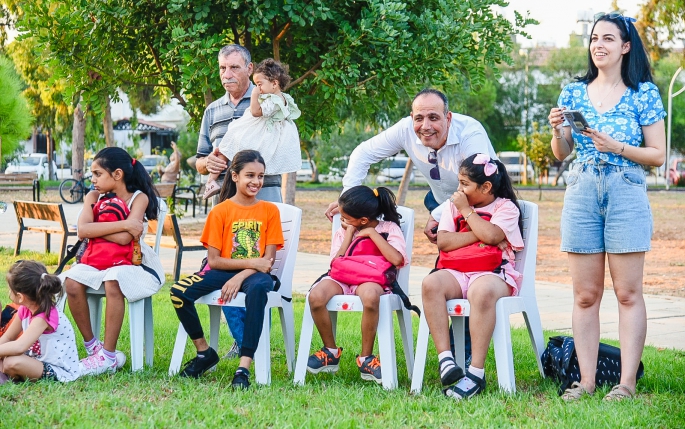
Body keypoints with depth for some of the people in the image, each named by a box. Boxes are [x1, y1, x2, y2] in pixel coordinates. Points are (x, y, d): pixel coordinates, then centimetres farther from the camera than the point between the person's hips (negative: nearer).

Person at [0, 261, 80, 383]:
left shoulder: (45, 316, -28)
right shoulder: (25, 309, 0)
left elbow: (19, 347, -40)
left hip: (61, 372, -9)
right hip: (40, 360, 9)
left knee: (12, 363, -30)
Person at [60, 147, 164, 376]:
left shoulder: (139, 198, -9)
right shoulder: (94, 197, 3)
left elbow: (124, 238, -24)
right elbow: (82, 230, -17)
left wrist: (95, 228, -12)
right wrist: (124, 224, -23)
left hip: (136, 265, -5)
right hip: (99, 262, 5)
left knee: (113, 281, -36)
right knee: (72, 281, -24)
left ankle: (108, 356, -27)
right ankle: (92, 346, -8)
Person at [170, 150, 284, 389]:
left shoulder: (270, 211, 4)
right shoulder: (220, 211, 1)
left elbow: (268, 259, -1)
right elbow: (214, 260, -4)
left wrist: (241, 277, -18)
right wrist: (251, 262, -13)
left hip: (254, 273, -1)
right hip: (224, 271, 1)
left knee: (258, 289, -39)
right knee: (179, 291, -24)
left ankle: (244, 367, -41)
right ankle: (204, 352, -2)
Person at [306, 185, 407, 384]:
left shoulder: (388, 228, 5)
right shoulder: (342, 232, 17)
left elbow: (396, 259, -14)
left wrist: (372, 233, -7)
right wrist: (349, 235, 1)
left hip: (372, 280, -4)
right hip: (342, 279, 4)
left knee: (370, 296, -43)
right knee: (316, 296, -31)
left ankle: (365, 358, -22)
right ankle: (330, 352, -7)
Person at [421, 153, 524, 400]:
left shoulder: (505, 207, 6)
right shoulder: (452, 205, 19)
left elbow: (491, 235, -15)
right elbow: (443, 242, 2)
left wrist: (466, 210, -4)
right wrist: (480, 235, -7)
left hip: (494, 273, -4)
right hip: (457, 273, 4)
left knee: (482, 291, -40)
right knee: (431, 284, -31)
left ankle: (476, 372, -39)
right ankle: (445, 357, -32)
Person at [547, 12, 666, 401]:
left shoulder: (644, 93, 1)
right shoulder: (574, 93, 11)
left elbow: (658, 154, -1)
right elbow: (561, 153, 14)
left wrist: (616, 147, -14)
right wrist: (557, 129, -6)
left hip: (627, 196, -3)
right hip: (582, 195, 3)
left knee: (628, 293, -1)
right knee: (585, 296, 4)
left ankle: (627, 382, 2)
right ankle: (586, 380, 9)